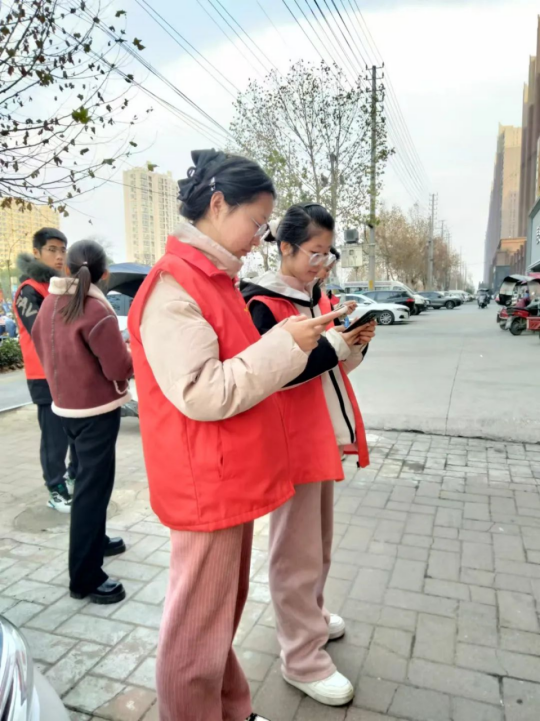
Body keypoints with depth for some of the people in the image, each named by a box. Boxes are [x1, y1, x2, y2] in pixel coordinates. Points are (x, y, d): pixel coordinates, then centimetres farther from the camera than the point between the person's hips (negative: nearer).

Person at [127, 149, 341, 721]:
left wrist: (295, 345, 6)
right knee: (198, 630, 10)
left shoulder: (214, 278, 10)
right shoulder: (173, 285, -19)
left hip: (232, 479, 10)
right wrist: (284, 345, -21)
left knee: (224, 609, 25)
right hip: (205, 488, -10)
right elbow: (200, 394, -25)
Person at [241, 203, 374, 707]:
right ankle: (303, 659, 19)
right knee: (298, 551, 3)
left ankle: (310, 613, 43)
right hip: (292, 441, -8)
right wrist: (331, 344, -23)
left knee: (318, 542, 22)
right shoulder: (263, 304, -14)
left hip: (324, 435, 9)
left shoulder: (315, 296, 11)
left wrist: (355, 344, -5)